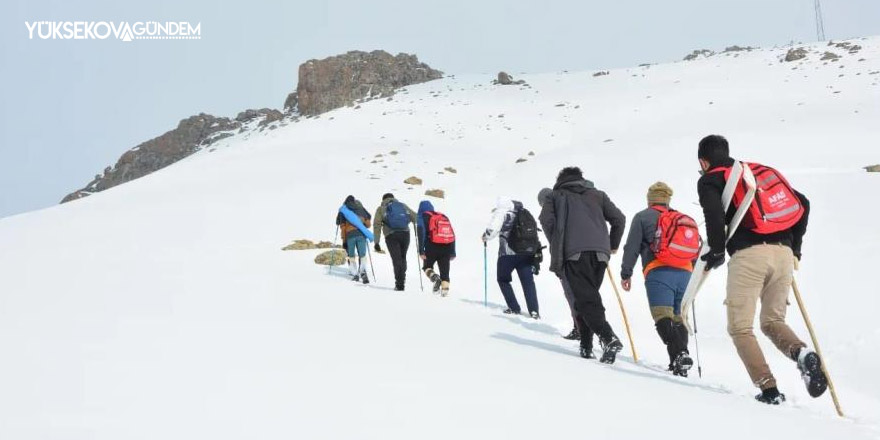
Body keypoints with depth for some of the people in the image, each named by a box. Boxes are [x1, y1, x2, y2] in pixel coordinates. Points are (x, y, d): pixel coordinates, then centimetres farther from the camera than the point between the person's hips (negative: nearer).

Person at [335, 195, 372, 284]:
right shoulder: (361, 209, 15)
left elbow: (342, 226, 6)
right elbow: (368, 224, 18)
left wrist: (344, 240, 8)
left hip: (350, 235, -1)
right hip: (361, 234, 1)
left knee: (351, 256, 11)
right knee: (362, 255, 1)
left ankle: (355, 274, 6)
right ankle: (363, 271, -20)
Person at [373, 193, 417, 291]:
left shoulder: (381, 208, 18)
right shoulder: (403, 206, 23)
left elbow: (377, 225, 6)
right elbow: (415, 218, 11)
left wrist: (376, 242, 3)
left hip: (391, 235, -2)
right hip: (405, 233, 2)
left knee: (396, 259, -1)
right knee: (402, 258, 18)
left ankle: (399, 284, -6)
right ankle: (402, 279, 12)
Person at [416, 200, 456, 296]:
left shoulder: (423, 217, 8)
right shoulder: (444, 217, 22)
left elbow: (421, 233, -7)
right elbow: (452, 234, 18)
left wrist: (421, 250, -9)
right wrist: (453, 252, 21)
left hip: (433, 246, -4)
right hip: (447, 247, 4)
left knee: (427, 266, 14)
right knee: (444, 270, 10)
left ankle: (434, 277, -14)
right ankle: (445, 288, -4)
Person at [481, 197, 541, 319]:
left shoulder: (501, 212, -1)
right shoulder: (526, 213, 17)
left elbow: (492, 230, -12)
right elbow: (535, 229, 19)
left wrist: (485, 237, 8)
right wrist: (536, 250, 25)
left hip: (508, 253, -4)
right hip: (527, 253, 4)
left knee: (503, 279, 15)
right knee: (528, 281, 6)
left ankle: (514, 308, 10)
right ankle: (534, 310, -6)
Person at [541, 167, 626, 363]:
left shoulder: (557, 196, 20)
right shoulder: (597, 195, 27)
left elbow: (547, 219, 2)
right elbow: (619, 218, 16)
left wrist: (557, 245, 13)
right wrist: (613, 245, 28)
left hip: (574, 253, -4)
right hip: (600, 253, 4)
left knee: (586, 299, -11)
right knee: (589, 295, 14)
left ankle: (608, 338, -31)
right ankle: (586, 345, 5)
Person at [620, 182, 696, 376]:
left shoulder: (644, 217, 10)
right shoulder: (686, 220, 27)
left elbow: (632, 247, 3)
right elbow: (696, 252, 25)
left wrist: (626, 274, 8)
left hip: (659, 272, -6)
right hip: (684, 274, 6)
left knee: (663, 317, -16)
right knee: (677, 318, 16)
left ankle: (679, 353, -35)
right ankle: (682, 353, 6)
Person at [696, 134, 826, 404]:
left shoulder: (710, 181, 7)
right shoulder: (762, 171, 24)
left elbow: (715, 215, -13)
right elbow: (802, 204, 19)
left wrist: (716, 253, -1)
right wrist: (795, 247, 23)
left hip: (748, 255, -6)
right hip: (783, 254, 6)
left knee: (740, 328, 4)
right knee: (773, 322, 18)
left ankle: (769, 389, -9)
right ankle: (802, 354, -13)